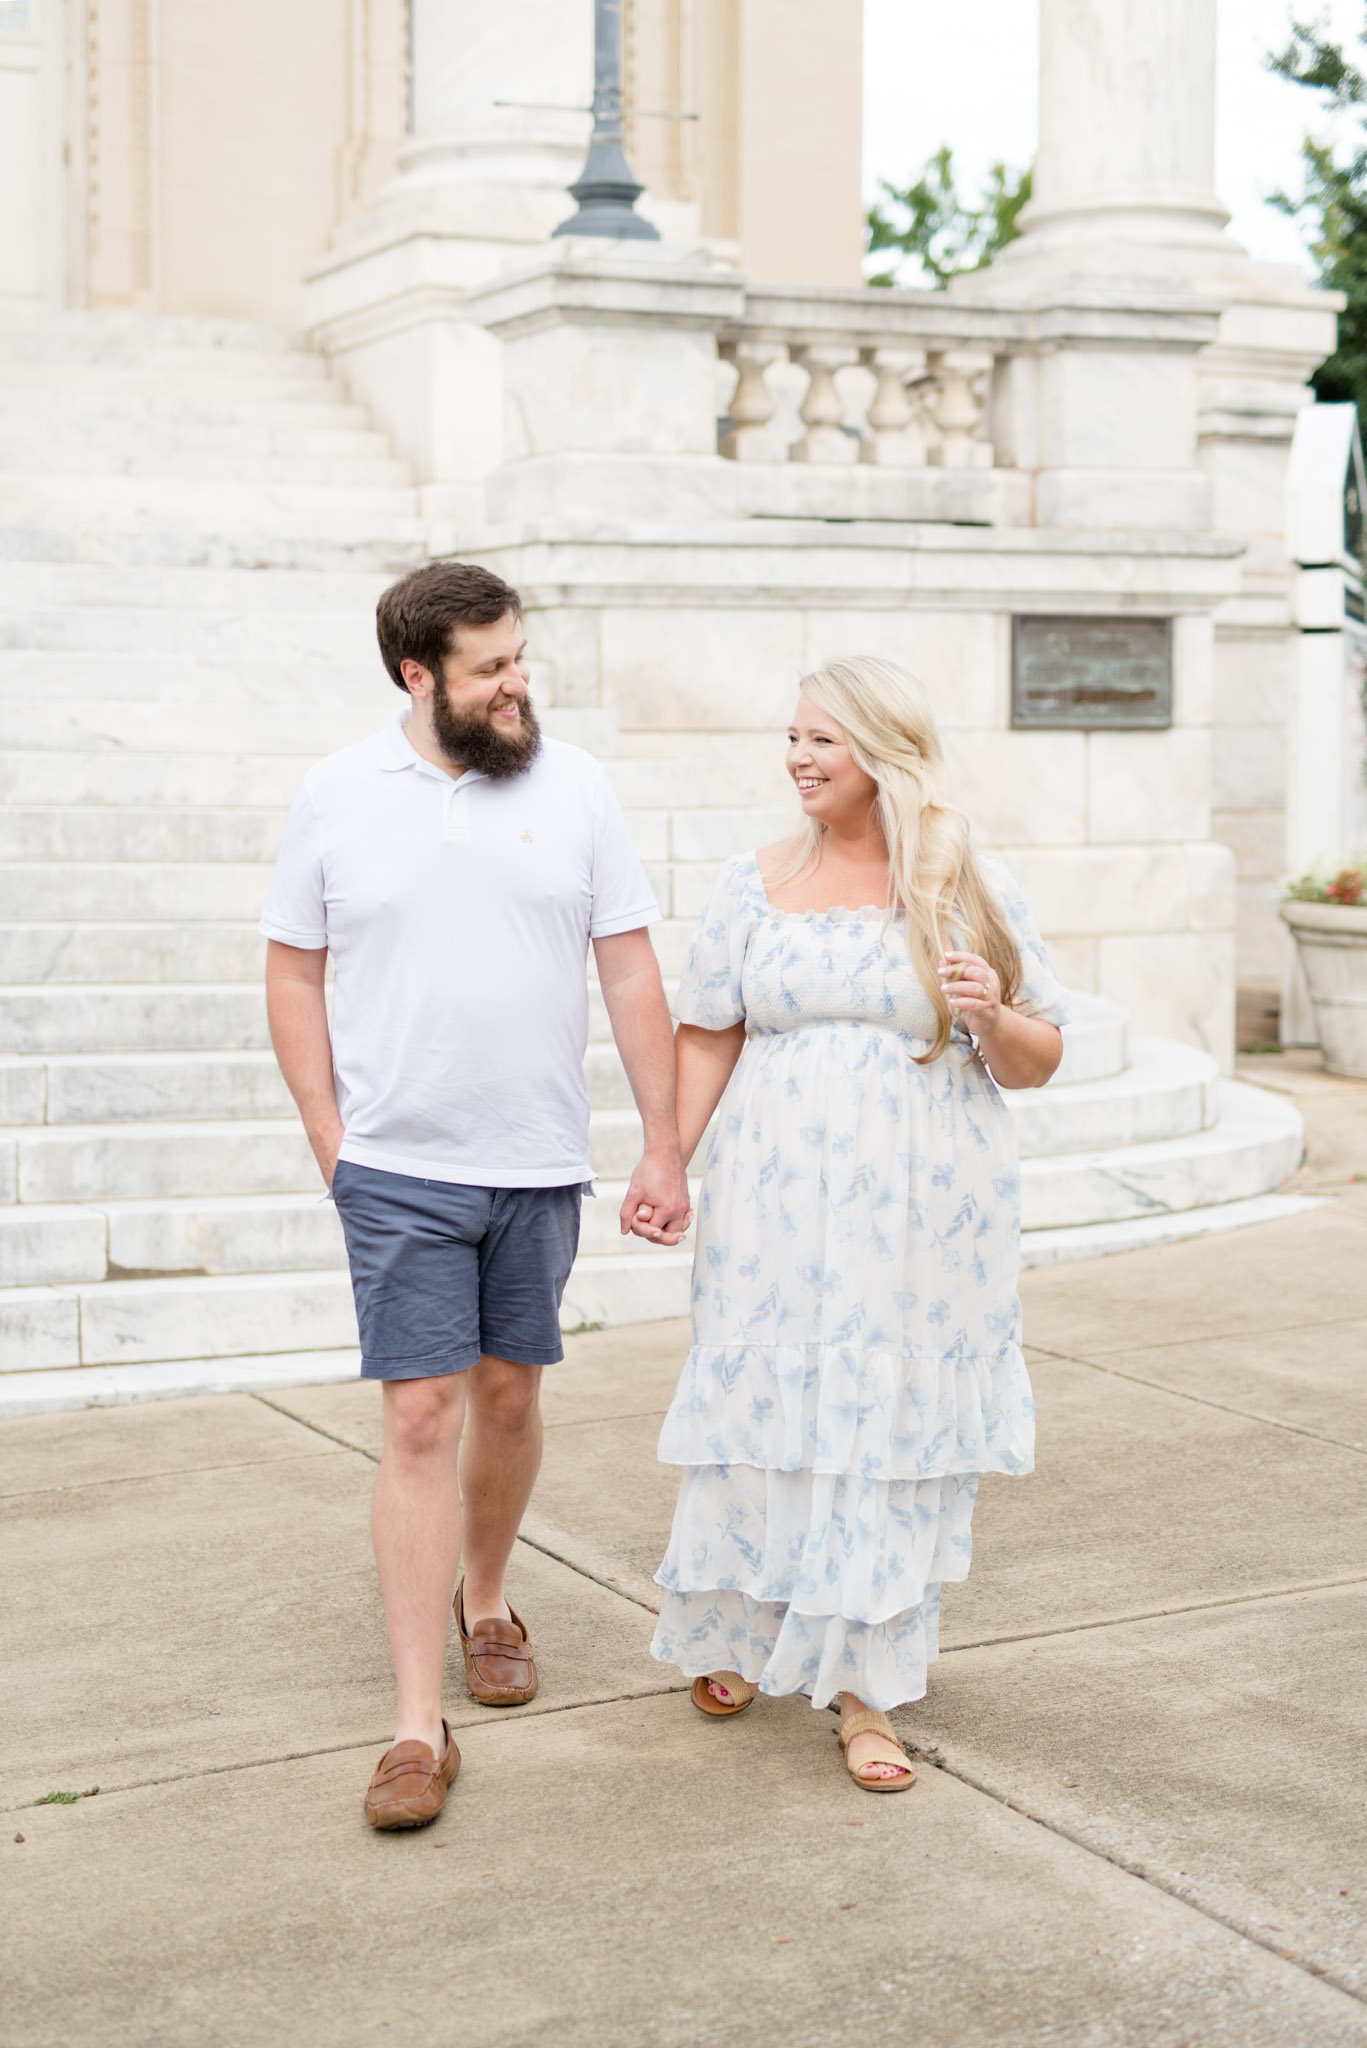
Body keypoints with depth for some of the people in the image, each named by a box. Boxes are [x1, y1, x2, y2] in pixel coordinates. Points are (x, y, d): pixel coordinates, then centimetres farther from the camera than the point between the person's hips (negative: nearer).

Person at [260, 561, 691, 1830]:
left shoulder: (572, 788, 1)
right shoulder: (338, 796, -1)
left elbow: (630, 973, 3)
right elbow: (293, 975, 4)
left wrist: (664, 1148, 0)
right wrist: (333, 1145, -3)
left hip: (541, 1165, 2)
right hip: (400, 1171, -2)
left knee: (508, 1394, 13)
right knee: (422, 1416, -6)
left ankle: (487, 1603, 39)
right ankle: (419, 1727, -3)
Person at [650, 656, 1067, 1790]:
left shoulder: (970, 887, 3)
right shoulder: (758, 883, 7)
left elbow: (1040, 1059, 6)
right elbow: (707, 1038, 9)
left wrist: (993, 1017, -15)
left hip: (922, 1214, -1)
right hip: (776, 1203, 1)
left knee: (892, 1433, 2)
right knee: (765, 1412, 5)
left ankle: (865, 1690, 11)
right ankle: (736, 1635, 29)